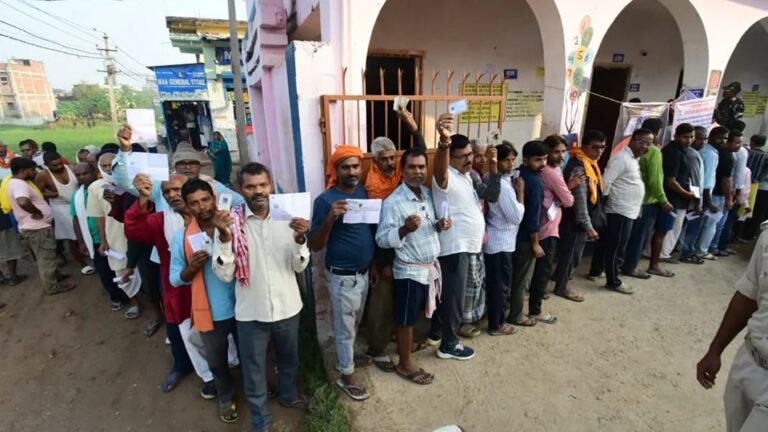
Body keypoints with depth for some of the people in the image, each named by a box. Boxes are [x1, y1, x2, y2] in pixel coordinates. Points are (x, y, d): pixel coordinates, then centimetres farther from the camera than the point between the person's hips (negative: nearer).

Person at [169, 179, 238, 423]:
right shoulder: (182, 238, -7)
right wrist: (192, 268, -20)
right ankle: (226, 397, 51)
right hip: (210, 312, 1)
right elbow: (174, 279, -1)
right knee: (216, 362, 23)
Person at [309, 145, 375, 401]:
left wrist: (373, 266, 14)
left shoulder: (364, 192, 1)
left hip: (363, 272, 7)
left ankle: (347, 356, 48)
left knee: (354, 323, 25)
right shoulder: (325, 200, -19)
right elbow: (315, 246, -19)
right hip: (342, 276, -6)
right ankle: (346, 376, 30)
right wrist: (330, 218, -35)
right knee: (345, 328, 10)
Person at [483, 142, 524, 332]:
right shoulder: (503, 185, -23)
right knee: (501, 285, 5)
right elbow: (516, 217, -20)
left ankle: (493, 316, 36)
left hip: (493, 240, 9)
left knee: (492, 283, 20)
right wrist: (520, 191, -13)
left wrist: (515, 189, 4)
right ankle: (496, 325, 19)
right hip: (501, 243, -9)